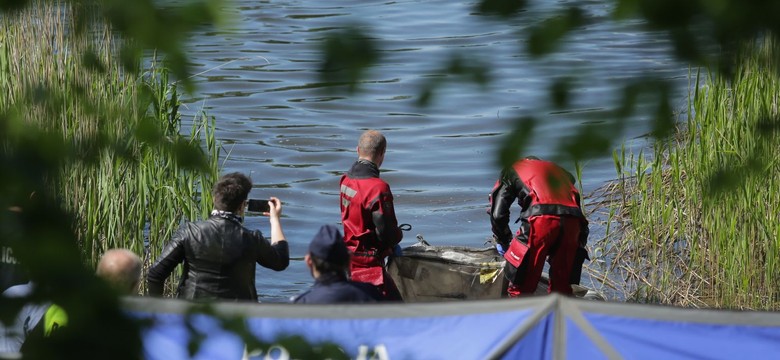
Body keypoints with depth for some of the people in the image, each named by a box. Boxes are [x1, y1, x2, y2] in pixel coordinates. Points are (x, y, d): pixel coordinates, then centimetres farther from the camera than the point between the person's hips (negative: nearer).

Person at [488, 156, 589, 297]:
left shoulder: (512, 170, 27)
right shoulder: (557, 169, 39)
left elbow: (498, 214, 18)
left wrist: (503, 241, 33)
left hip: (541, 219, -4)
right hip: (572, 221, 4)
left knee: (520, 285, 4)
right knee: (561, 285, 16)